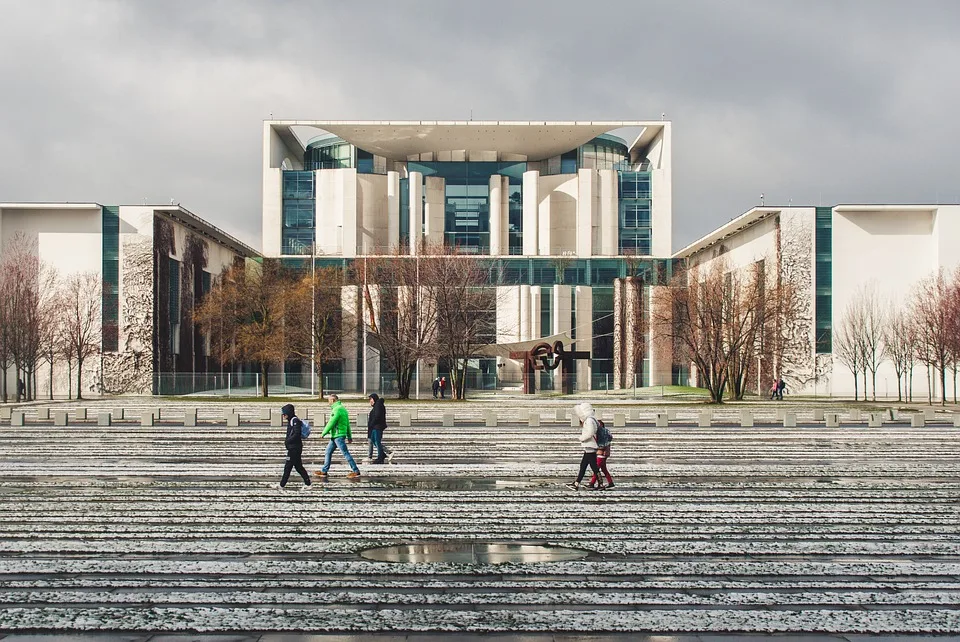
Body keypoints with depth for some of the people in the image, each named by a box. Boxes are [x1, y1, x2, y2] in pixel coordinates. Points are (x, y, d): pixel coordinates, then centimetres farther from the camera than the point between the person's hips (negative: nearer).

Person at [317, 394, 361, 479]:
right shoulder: (342, 409, 16)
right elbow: (348, 424, 18)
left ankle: (356, 471, -5)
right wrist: (349, 437, 21)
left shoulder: (337, 409, -15)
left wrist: (323, 433, -7)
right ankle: (324, 471, 18)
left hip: (338, 435, -10)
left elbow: (331, 423, -17)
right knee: (328, 452, 14)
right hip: (335, 436, 10)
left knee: (345, 453, -7)